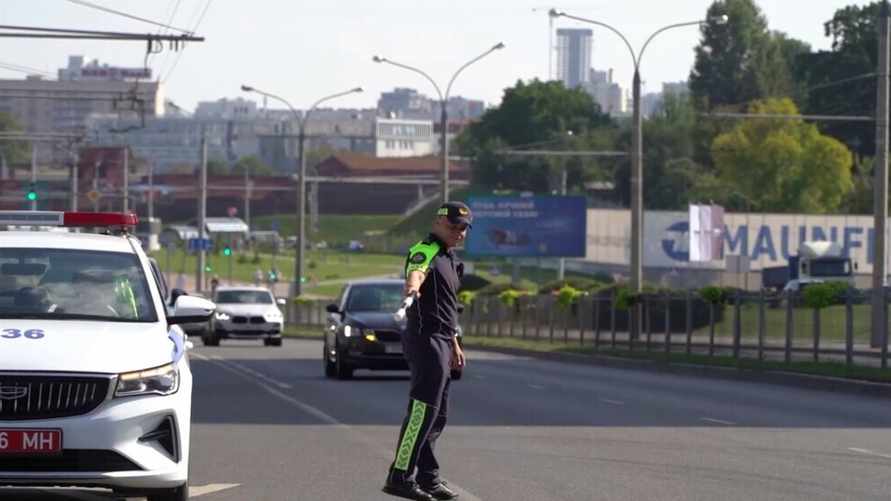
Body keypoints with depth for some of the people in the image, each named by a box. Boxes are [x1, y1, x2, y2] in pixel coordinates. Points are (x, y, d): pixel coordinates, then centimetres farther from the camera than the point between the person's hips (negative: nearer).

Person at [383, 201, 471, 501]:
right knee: (423, 410, -15)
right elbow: (416, 272, -36)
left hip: (441, 342, 10)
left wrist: (454, 345, 31)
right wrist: (412, 287, -59)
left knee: (437, 416, 14)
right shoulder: (426, 251, -11)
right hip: (425, 339, -10)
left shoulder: (449, 258, 21)